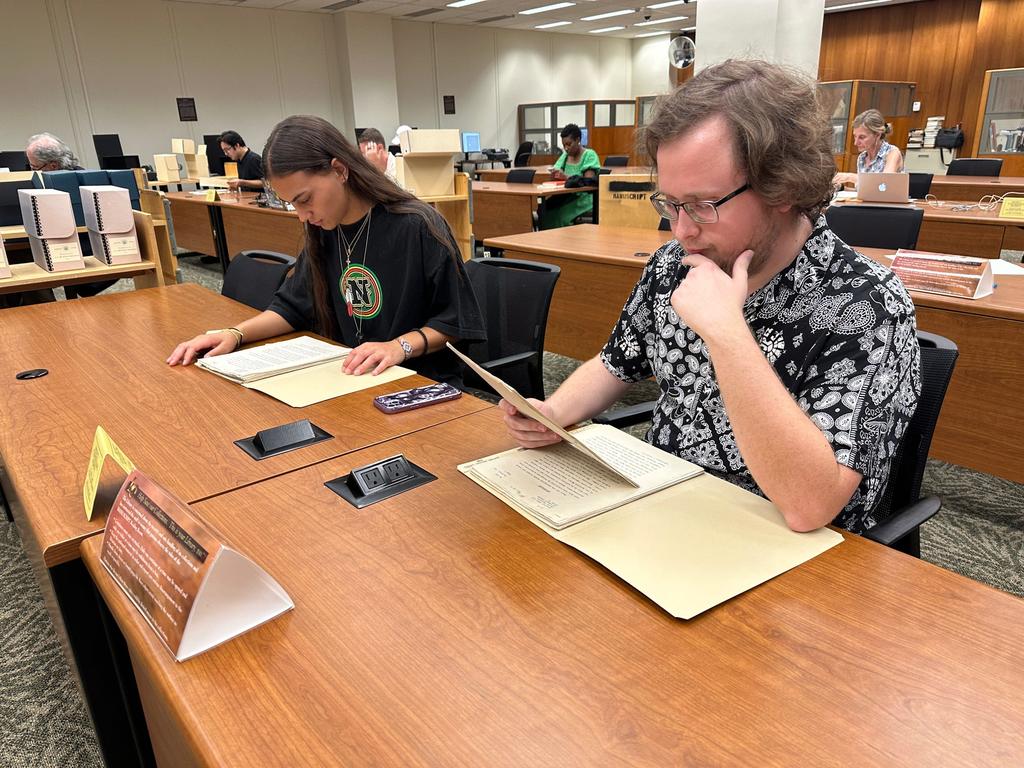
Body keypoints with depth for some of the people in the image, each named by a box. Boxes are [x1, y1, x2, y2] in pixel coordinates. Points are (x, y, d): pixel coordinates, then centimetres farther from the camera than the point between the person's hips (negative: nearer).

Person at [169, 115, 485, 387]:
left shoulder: (417, 227, -14)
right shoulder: (323, 233, 6)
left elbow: (454, 321, -9)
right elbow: (294, 305, 16)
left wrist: (400, 346, -24)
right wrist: (235, 334, 1)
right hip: (351, 380, 6)